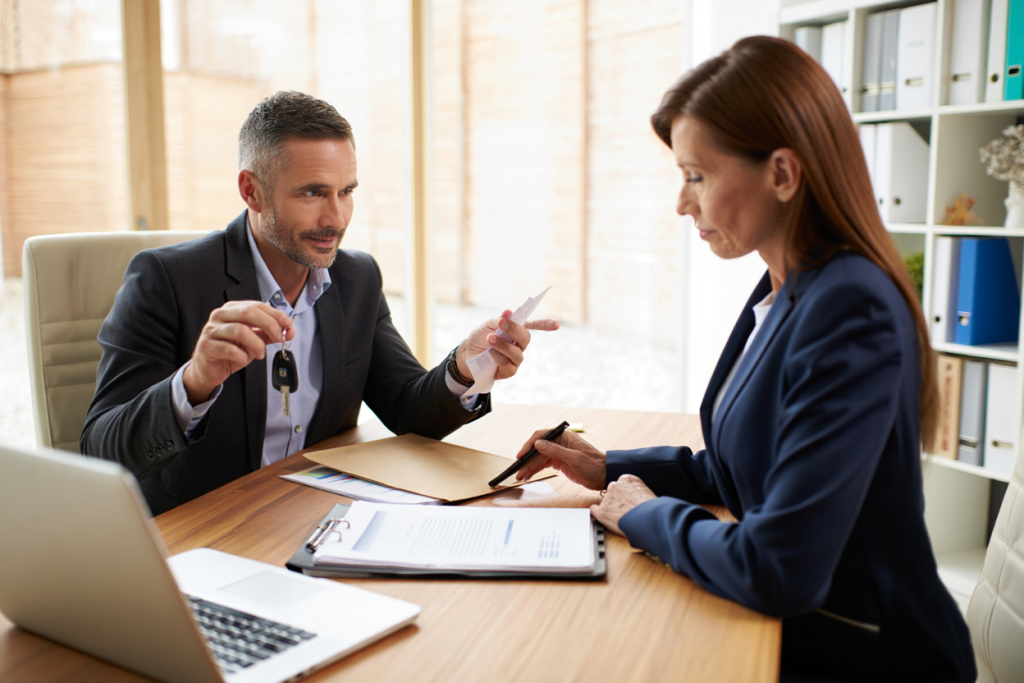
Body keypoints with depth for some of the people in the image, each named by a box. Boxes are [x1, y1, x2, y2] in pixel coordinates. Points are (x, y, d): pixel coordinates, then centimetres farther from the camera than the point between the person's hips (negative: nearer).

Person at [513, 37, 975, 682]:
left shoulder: (849, 311, -27)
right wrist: (611, 469, 5)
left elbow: (778, 571, -32)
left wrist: (646, 514, -15)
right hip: (790, 627, 7)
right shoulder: (785, 291, 2)